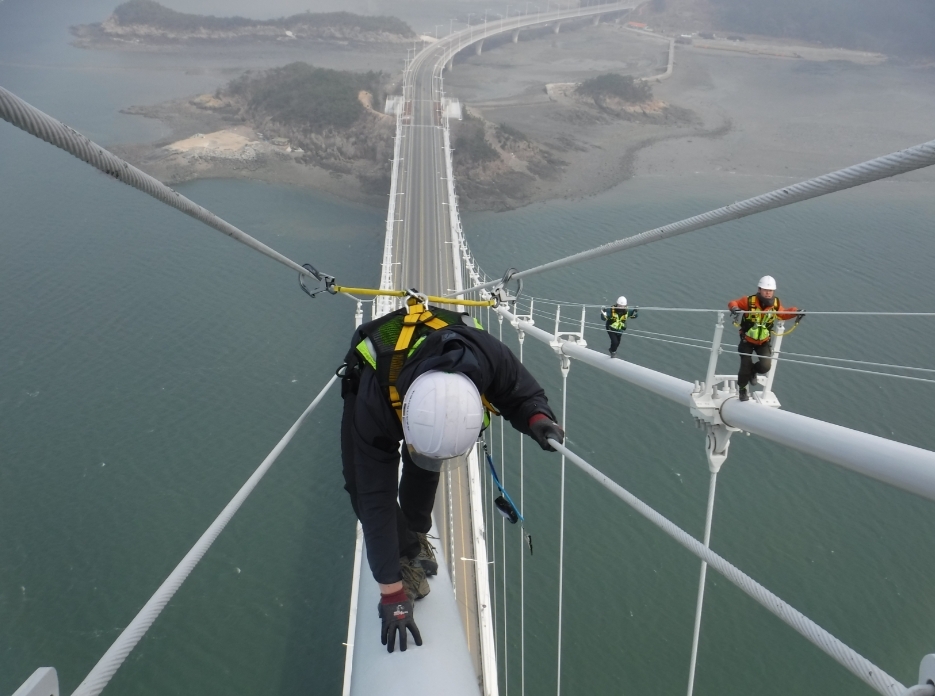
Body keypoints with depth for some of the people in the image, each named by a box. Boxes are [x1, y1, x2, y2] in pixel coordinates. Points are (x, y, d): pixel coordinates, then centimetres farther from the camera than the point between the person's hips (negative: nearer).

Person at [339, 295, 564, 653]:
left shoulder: (488, 354, -43)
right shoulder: (374, 400, -47)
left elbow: (522, 392, -20)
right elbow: (376, 499, -40)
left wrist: (537, 417, -45)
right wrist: (392, 592, -35)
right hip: (370, 377, -2)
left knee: (424, 470, 11)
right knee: (364, 485, -15)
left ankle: (415, 533, 40)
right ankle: (408, 552, 8)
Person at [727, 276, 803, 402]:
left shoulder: (776, 304, -12)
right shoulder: (749, 301, -22)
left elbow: (783, 314, 7)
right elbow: (733, 303, -10)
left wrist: (796, 312, -8)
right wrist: (735, 308, -34)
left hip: (764, 341, 2)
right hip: (747, 340, -2)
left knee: (765, 366, -12)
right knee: (745, 366, 0)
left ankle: (752, 371, 27)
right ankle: (742, 389, 27)